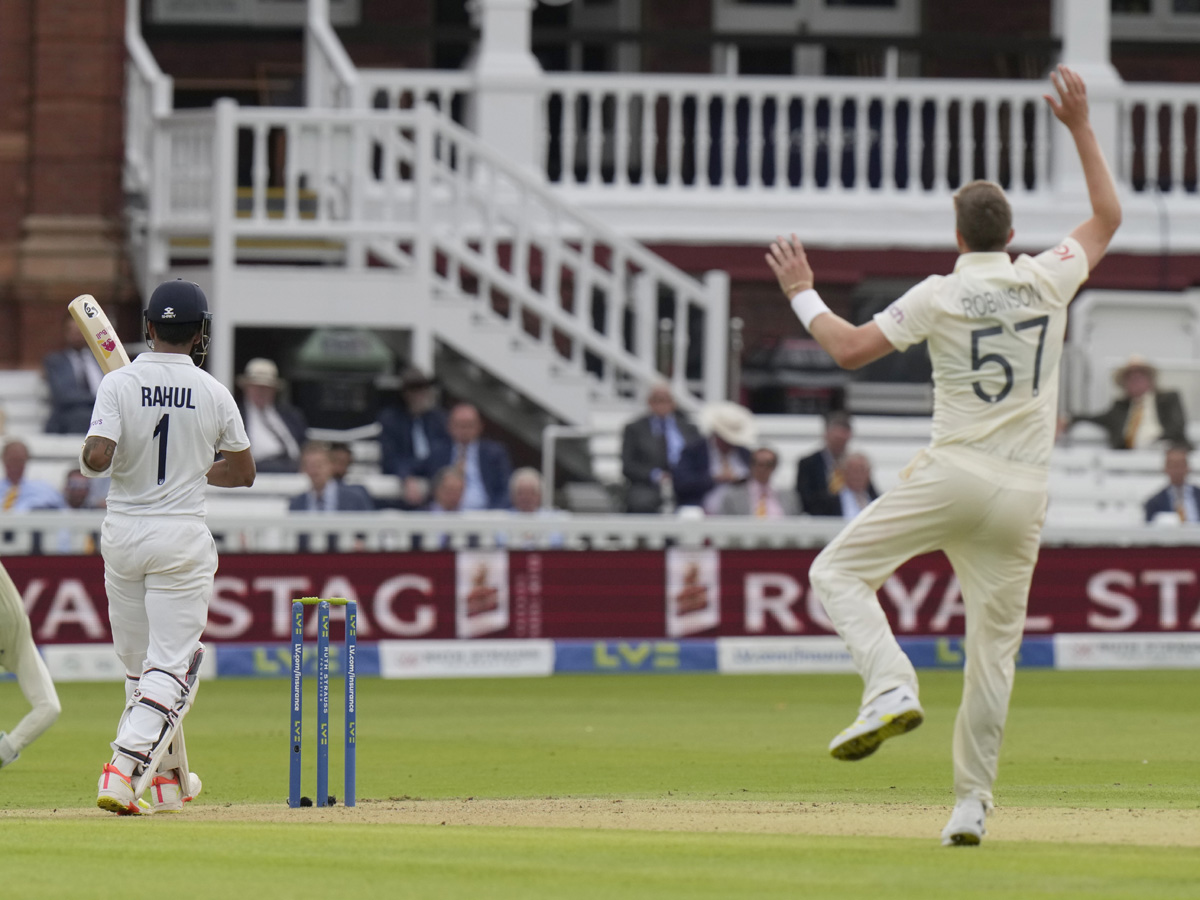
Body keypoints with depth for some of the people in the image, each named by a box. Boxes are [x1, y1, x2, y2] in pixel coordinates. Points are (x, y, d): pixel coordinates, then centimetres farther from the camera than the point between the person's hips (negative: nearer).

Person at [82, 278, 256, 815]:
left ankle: (170, 780, 22)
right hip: (182, 536, -1)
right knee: (171, 667, -2)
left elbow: (97, 458, -20)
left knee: (139, 664, 15)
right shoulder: (214, 394, -4)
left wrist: (86, 461, 3)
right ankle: (123, 770, -21)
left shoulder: (119, 384, -8)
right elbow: (243, 473, 7)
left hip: (122, 534, 1)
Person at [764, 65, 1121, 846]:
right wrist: (1080, 128, 24)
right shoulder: (1048, 280, 5)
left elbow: (850, 349, -6)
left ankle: (893, 687, -22)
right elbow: (1108, 217, 21)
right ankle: (971, 803, 8)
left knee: (840, 571, 3)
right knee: (994, 645, 8)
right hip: (1025, 495, 4)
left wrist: (802, 293, 9)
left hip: (954, 478, -4)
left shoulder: (940, 296, -5)